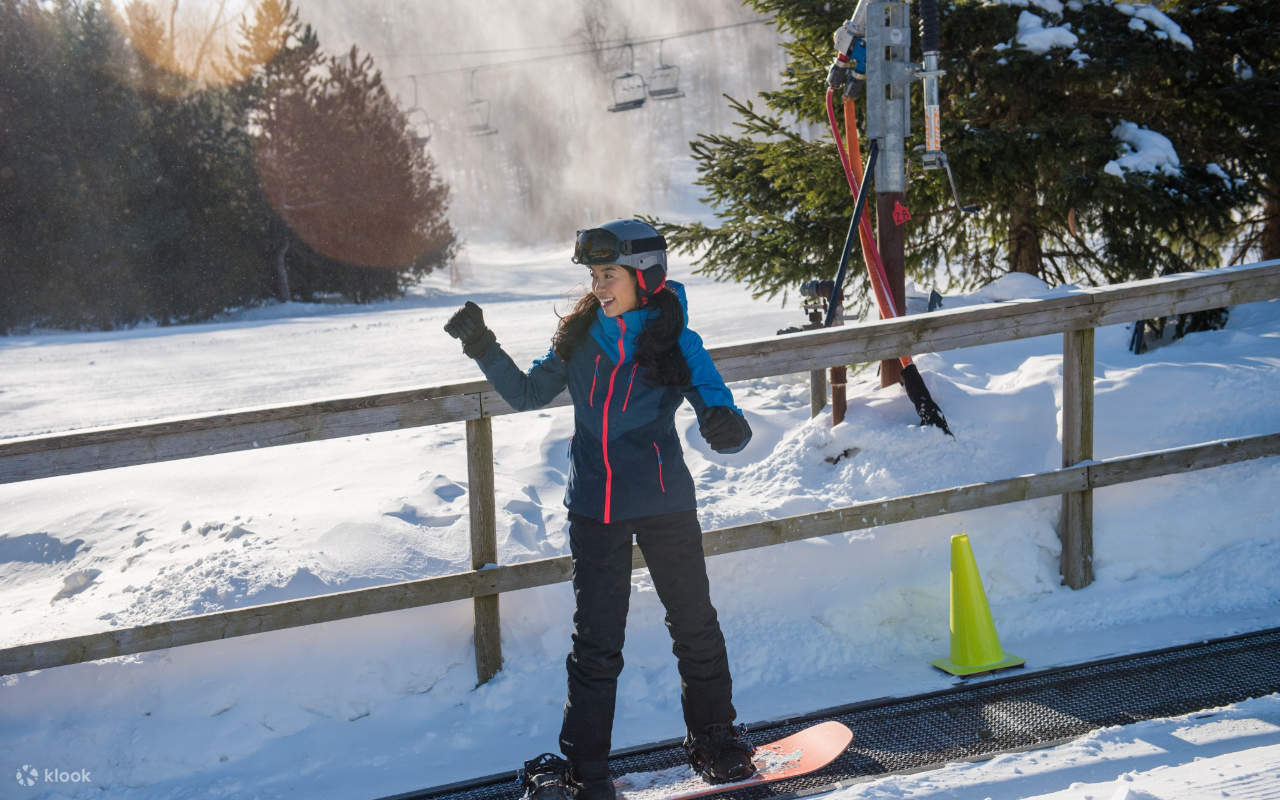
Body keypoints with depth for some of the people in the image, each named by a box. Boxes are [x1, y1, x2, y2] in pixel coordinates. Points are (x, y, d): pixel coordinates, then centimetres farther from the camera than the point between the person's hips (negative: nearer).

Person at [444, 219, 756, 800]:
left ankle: (714, 739, 28)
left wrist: (727, 428, -35)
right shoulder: (580, 338, 2)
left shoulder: (678, 343, -7)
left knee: (693, 622, 10)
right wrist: (484, 348, 2)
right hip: (595, 508, 2)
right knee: (595, 642, 4)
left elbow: (722, 414, -12)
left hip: (663, 505, -2)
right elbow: (527, 394, 14)